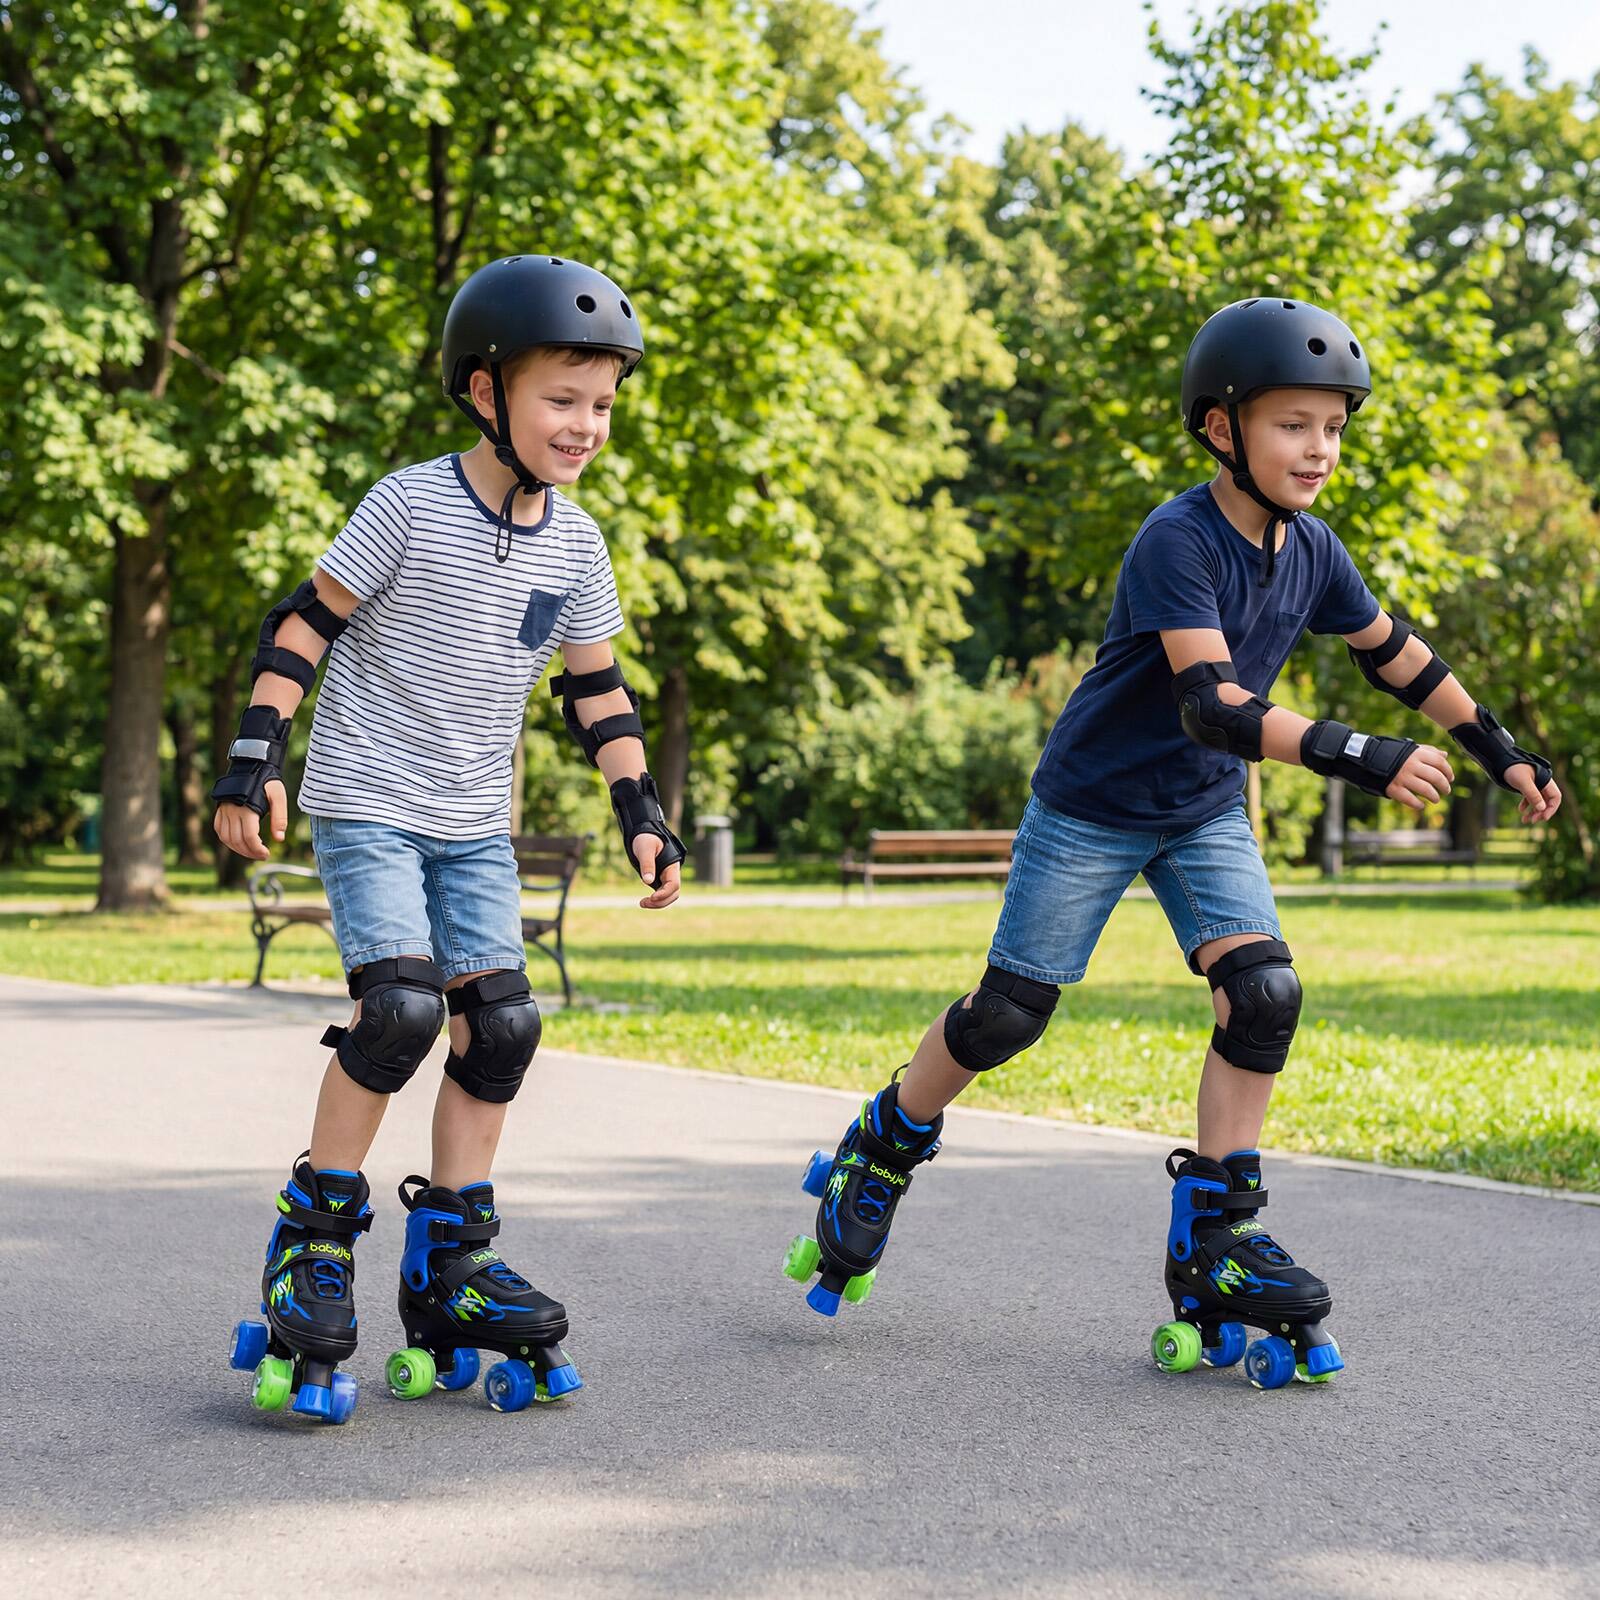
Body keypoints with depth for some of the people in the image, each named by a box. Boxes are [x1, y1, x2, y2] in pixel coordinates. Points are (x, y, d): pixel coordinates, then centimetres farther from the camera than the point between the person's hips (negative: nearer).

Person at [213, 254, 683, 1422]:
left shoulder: (575, 542, 3)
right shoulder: (411, 505, -13)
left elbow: (598, 687, 11)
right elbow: (306, 622, -9)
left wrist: (641, 812, 5)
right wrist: (257, 757, -16)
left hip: (475, 821, 6)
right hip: (366, 803, -6)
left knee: (499, 1024, -2)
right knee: (401, 1005, -21)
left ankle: (449, 1272, 9)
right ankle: (314, 1236, -4)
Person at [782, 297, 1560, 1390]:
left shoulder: (1312, 550, -5)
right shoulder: (1177, 543, -27)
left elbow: (1395, 653, 12)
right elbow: (1212, 704, -38)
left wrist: (1500, 752, 17)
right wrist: (1352, 755, -49)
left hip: (1206, 812, 6)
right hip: (1092, 806, -6)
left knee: (1265, 995, -12)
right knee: (1008, 1015, 1)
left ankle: (1216, 1238, -3)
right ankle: (882, 1154, 26)